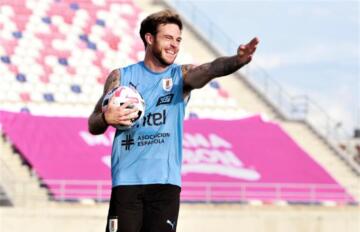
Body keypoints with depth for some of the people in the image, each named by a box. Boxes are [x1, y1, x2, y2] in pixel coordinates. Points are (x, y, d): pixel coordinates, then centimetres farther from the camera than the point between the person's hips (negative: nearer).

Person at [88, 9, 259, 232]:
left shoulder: (182, 75, 5)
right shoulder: (121, 77, 6)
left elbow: (211, 69, -18)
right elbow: (93, 126, 9)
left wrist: (238, 60, -39)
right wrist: (107, 118, -15)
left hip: (166, 181, 1)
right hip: (127, 180, 0)